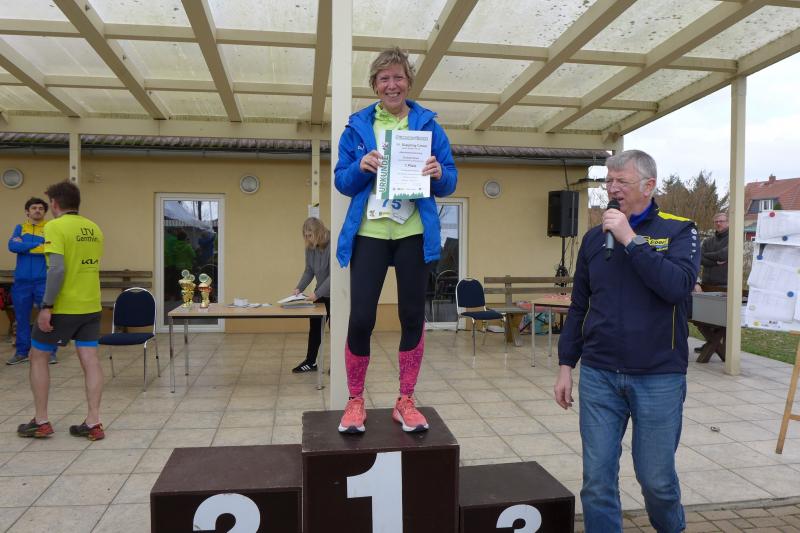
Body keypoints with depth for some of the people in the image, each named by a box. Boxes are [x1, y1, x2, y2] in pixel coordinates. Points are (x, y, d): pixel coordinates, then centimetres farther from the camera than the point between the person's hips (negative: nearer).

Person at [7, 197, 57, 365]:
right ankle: (22, 352, 19)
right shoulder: (19, 228, 13)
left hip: (44, 280, -3)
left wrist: (24, 245, -7)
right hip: (21, 281, 3)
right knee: (22, 317, 9)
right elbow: (12, 246, -5)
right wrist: (39, 245, -10)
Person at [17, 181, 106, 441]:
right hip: (91, 306, 6)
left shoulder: (55, 227, -12)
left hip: (63, 307, -6)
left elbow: (57, 268, -20)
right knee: (90, 359, 4)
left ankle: (41, 421, 16)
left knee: (38, 357, 12)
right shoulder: (94, 229, 9)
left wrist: (47, 307, -18)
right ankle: (93, 423, 5)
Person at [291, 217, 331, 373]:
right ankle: (310, 362, 20)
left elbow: (333, 275, -25)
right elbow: (309, 271, 7)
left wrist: (317, 293, -29)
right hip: (321, 294, 7)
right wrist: (299, 288, -7)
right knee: (314, 325, 9)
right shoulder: (310, 248, -1)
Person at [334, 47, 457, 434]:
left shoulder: (427, 124, 6)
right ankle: (355, 401, 16)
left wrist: (439, 174, -17)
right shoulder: (357, 125, 7)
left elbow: (449, 183, 6)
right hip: (369, 232, 0)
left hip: (413, 234, 1)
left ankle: (405, 401, 21)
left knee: (412, 315, 6)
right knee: (360, 318, -3)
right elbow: (341, 181, 6)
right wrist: (361, 168, -15)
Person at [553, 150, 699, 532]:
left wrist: (631, 239, -20)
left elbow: (679, 286, -20)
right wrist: (566, 365, 8)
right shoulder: (595, 237, 7)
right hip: (598, 376, 3)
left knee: (656, 478, 11)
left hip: (659, 378, -2)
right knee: (597, 478, 5)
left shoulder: (678, 231, -2)